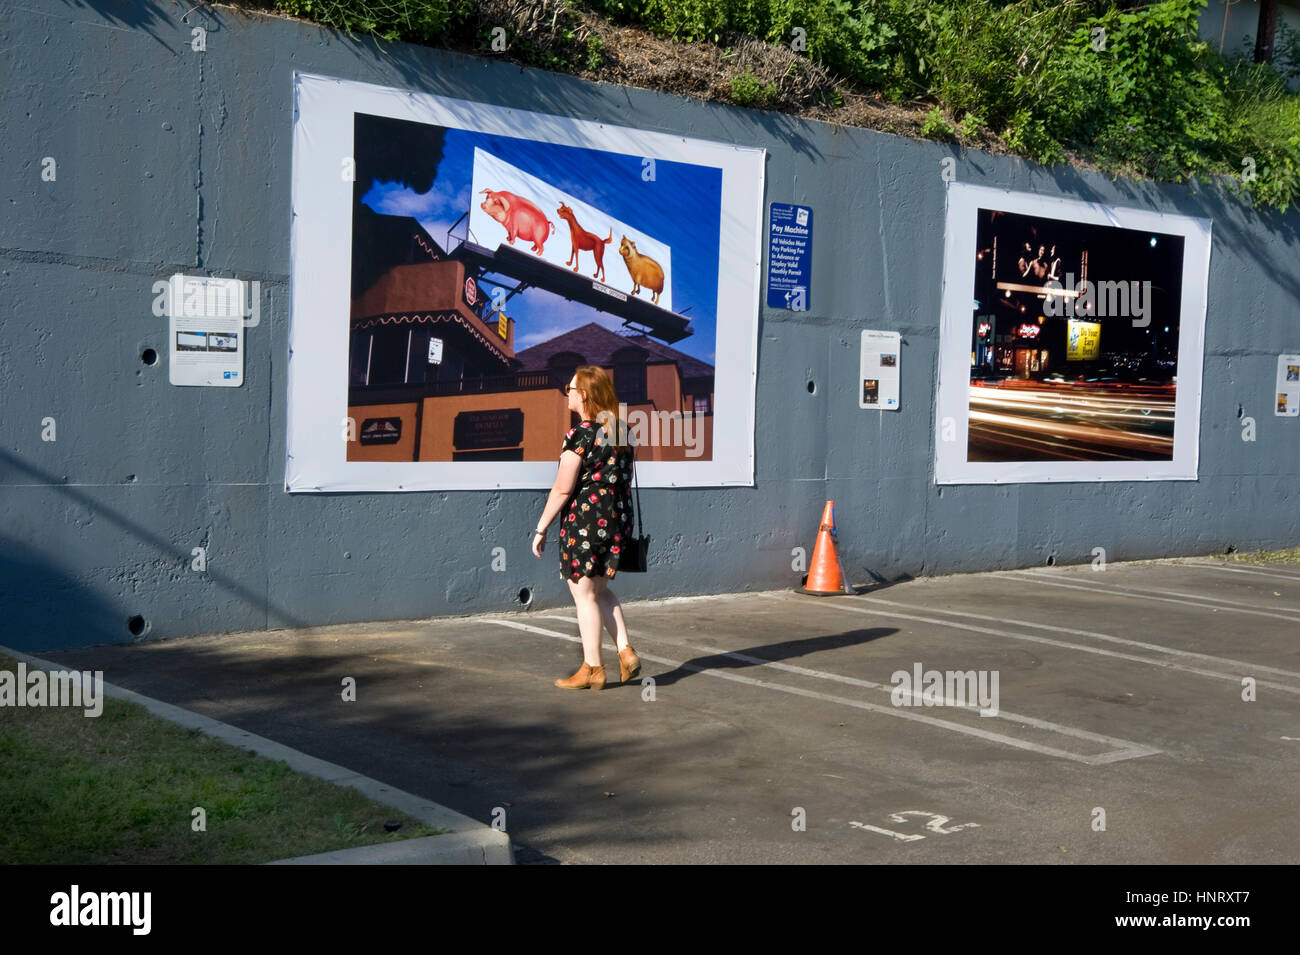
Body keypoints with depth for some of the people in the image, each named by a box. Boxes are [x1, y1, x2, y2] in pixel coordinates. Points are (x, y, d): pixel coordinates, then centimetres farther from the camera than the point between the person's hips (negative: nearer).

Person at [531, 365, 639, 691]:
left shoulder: (579, 435, -17)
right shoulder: (622, 431, 6)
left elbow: (562, 489, -16)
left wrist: (541, 529, -8)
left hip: (584, 520, -7)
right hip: (618, 518, 8)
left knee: (584, 594, 4)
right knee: (600, 589, 21)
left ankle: (592, 670, 10)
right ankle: (626, 653, 11)